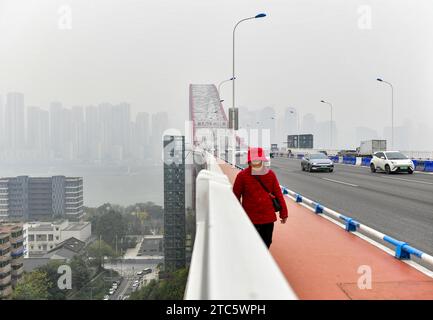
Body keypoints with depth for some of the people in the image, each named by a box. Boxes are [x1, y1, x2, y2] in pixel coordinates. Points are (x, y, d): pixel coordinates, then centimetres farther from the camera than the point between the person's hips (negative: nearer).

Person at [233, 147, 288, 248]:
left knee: (266, 244, 16)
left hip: (268, 217, 3)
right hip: (250, 219, -3)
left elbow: (278, 194, 5)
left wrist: (283, 213, 7)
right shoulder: (242, 175, -8)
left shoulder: (270, 174, 1)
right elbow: (236, 196, -1)